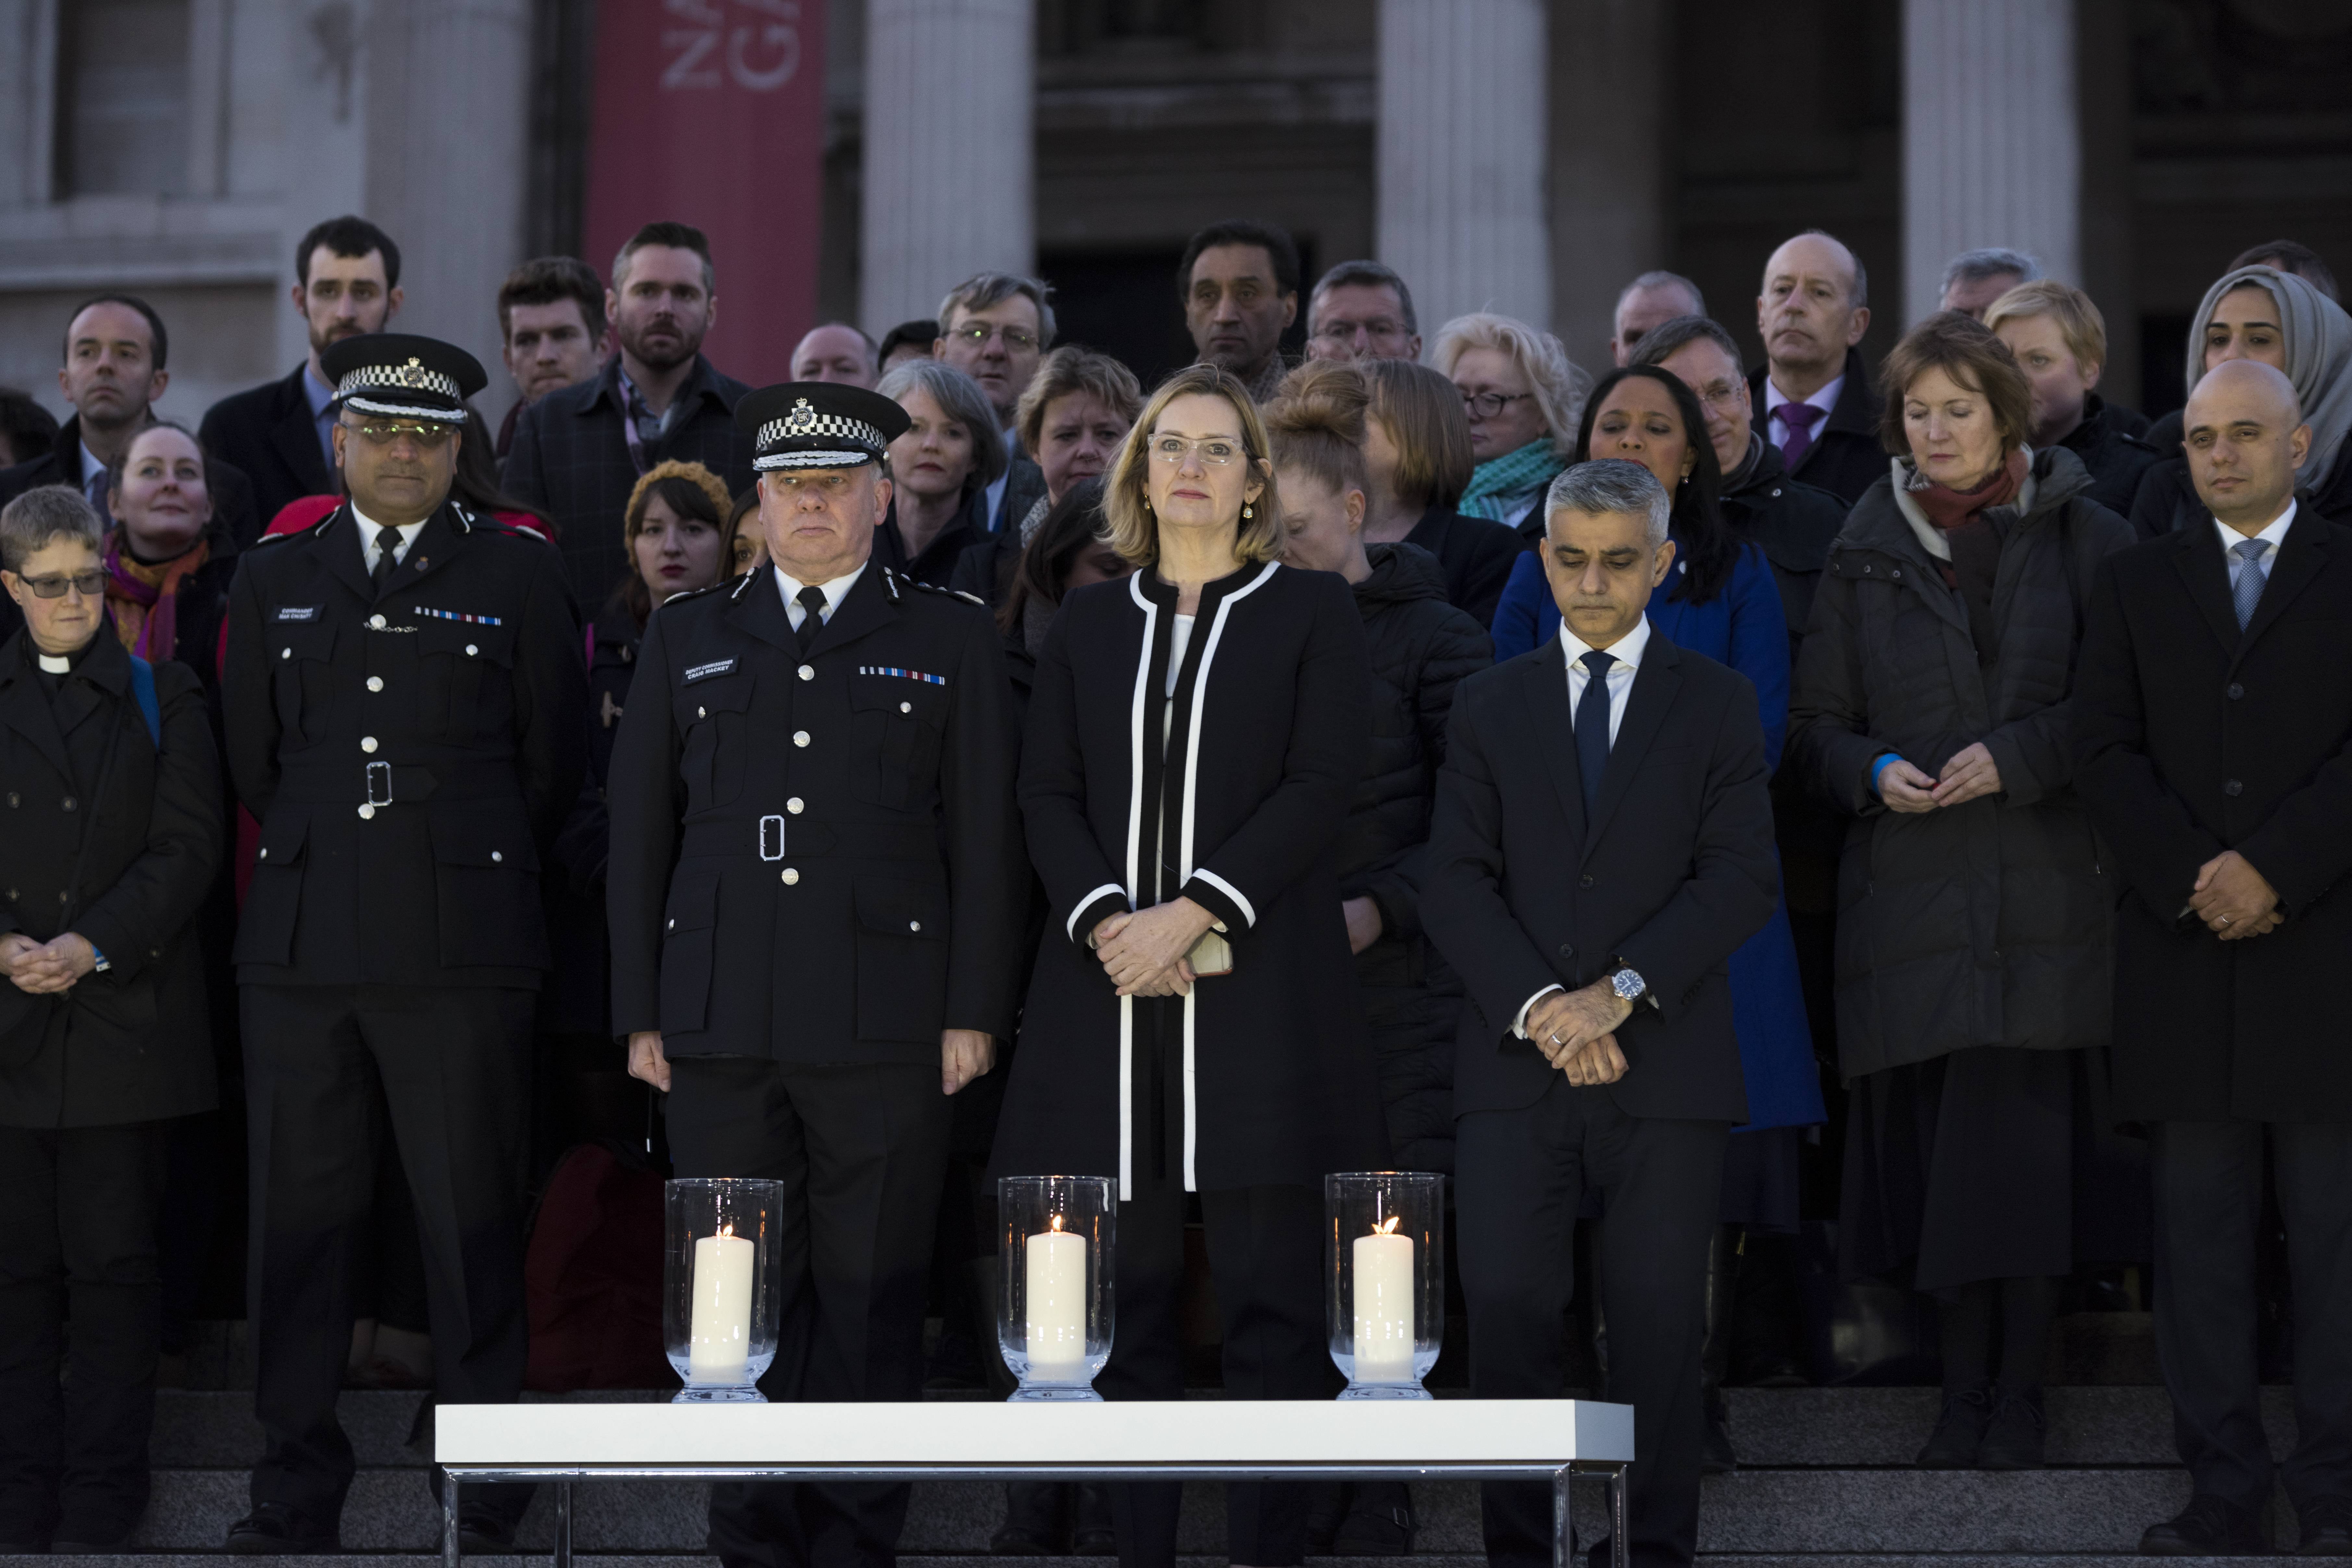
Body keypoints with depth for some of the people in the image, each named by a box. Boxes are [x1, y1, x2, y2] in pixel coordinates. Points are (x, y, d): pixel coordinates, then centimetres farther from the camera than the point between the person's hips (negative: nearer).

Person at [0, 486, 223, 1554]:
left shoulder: (160, 700, 9)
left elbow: (188, 847, 1)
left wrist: (91, 947, -12)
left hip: (124, 1015, -1)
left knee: (115, 1262, 0)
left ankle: (101, 1499, 6)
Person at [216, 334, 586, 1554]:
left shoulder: (518, 574, 5)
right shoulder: (273, 576, 12)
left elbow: (553, 765, 9)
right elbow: (252, 759, 18)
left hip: (463, 950, -2)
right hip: (302, 944, 3)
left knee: (473, 1227, -1)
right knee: (299, 1221, 4)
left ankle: (487, 1503, 6)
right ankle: (296, 1491, 13)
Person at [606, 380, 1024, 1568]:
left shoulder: (948, 643, 8)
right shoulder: (688, 638, 14)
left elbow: (985, 836, 4)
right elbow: (641, 832, 12)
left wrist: (974, 1011, -3)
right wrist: (641, 1011, 6)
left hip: (886, 1025, -2)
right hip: (720, 1027, 2)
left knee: (871, 1297, -1)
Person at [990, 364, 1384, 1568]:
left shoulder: (1312, 614, 7)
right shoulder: (1088, 625, 16)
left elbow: (1319, 788, -4)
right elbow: (1047, 795, 8)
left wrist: (1194, 912, -14)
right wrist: (1105, 921, -9)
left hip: (1259, 985, -3)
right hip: (1110, 984, 3)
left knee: (1271, 1293, -4)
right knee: (1128, 1289, 2)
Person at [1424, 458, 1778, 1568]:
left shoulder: (1716, 704, 8)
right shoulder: (1490, 705, 13)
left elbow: (1741, 880, -2)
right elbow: (1454, 883, 5)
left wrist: (1620, 992, -13)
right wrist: (1537, 1004, -10)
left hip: (1667, 1061, -1)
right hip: (1515, 1061, 1)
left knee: (1659, 1324, 0)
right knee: (1508, 1310, -5)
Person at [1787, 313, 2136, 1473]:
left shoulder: (2082, 541, 5)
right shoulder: (1867, 559, 11)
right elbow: (1816, 724, 14)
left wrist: (2020, 756, -11)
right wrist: (1873, 771, -6)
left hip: (2050, 889, -2)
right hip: (1913, 894, 2)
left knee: (2030, 1144, -5)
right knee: (1938, 1146, 0)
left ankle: (2018, 1388, 6)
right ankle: (1963, 1389, 9)